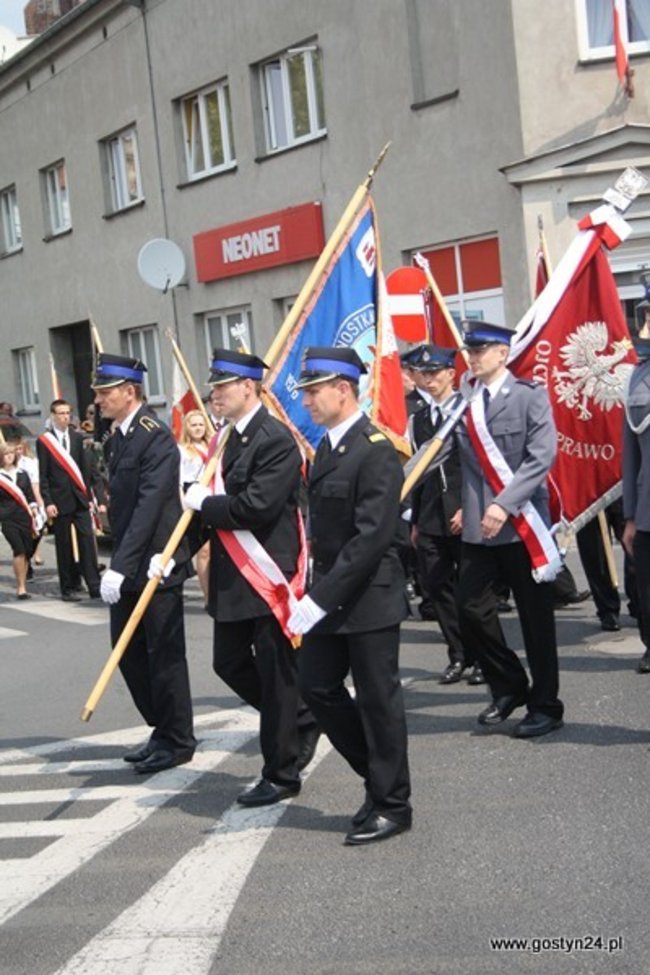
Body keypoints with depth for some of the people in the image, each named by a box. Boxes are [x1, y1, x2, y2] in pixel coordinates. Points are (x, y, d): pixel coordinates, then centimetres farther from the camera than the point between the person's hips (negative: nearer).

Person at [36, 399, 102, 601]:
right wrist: (48, 502, -10)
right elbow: (43, 476, -3)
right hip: (60, 500, -3)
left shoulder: (77, 438, 9)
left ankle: (94, 586, -3)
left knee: (87, 541, -4)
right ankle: (68, 589, 11)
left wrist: (88, 495, 7)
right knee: (64, 545, 3)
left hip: (80, 499, 3)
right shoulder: (44, 441, -1)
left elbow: (85, 468, 11)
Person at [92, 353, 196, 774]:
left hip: (156, 564, -9)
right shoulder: (121, 435, 11)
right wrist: (118, 564, 12)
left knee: (165, 654, 2)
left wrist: (120, 566, -28)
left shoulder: (156, 437, -16)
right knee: (128, 650, 13)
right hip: (128, 566, 9)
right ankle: (163, 729, 27)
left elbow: (149, 506, -24)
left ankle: (177, 741, 16)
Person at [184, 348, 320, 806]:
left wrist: (204, 503, -13)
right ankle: (301, 720, 34)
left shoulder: (276, 439, -16)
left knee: (276, 675, 2)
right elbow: (215, 499, 13)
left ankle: (281, 773, 15)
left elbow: (256, 507, -25)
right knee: (230, 663, 16)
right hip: (232, 578, 9)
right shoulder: (229, 438, 12)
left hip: (268, 576, -9)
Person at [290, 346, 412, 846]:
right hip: (329, 596, 9)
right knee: (318, 687, 11)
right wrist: (316, 592, 9)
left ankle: (391, 805, 19)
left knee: (378, 700, 3)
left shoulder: (376, 450, -17)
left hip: (369, 598, -9)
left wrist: (322, 597, -24)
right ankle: (380, 774, 28)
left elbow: (373, 536, -23)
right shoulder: (326, 445, 11)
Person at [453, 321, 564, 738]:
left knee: (536, 617, 5)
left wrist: (505, 504, -21)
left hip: (522, 522, -4)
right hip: (478, 525, 4)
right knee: (471, 609, 0)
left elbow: (542, 457, -13)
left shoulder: (530, 395, -4)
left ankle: (546, 705, 19)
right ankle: (510, 686, 22)